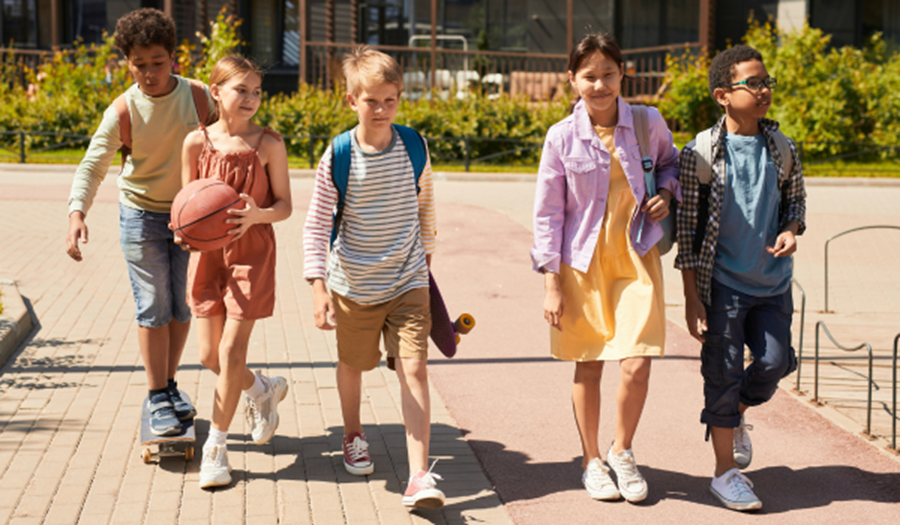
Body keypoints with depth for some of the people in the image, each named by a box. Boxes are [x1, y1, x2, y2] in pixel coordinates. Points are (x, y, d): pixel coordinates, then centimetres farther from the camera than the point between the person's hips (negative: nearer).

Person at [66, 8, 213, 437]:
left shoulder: (199, 98, -11)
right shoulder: (123, 111, -16)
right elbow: (92, 165, -20)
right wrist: (77, 213, -36)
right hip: (142, 214, -2)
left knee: (183, 304, 8)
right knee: (153, 307, -1)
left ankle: (169, 384, 26)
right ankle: (157, 399, 10)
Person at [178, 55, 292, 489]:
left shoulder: (268, 143, -6)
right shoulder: (197, 142, -2)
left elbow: (284, 205, -3)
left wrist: (258, 215, -24)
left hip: (252, 251, -3)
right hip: (208, 251, 3)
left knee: (231, 351, -4)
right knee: (209, 354, 5)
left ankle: (216, 446, 11)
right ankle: (262, 390, 37)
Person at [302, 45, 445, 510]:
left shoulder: (414, 147, -5)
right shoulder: (339, 157, -13)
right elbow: (316, 225, -11)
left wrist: (426, 253, 22)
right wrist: (319, 286, -17)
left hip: (408, 282, 1)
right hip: (353, 284, 0)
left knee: (414, 370, -10)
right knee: (352, 364, 19)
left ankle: (419, 476, -12)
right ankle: (353, 436, 48)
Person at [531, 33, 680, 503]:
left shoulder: (649, 123, -3)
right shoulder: (562, 137, -7)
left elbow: (671, 162, 19)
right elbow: (547, 213, -2)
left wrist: (666, 192, -4)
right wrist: (552, 283, -4)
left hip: (637, 257, 1)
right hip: (583, 260, -1)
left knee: (637, 366, -8)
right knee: (588, 366, 9)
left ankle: (622, 452, 20)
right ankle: (591, 461, 29)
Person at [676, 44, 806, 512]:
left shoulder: (781, 148, 2)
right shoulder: (702, 153, -9)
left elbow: (795, 199, 16)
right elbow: (688, 228, -6)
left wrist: (790, 230, -9)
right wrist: (691, 297, -8)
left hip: (772, 283, 4)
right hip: (722, 283, -4)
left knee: (774, 362, 0)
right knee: (723, 373, 1)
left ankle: (734, 415, 33)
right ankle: (725, 471, 15)